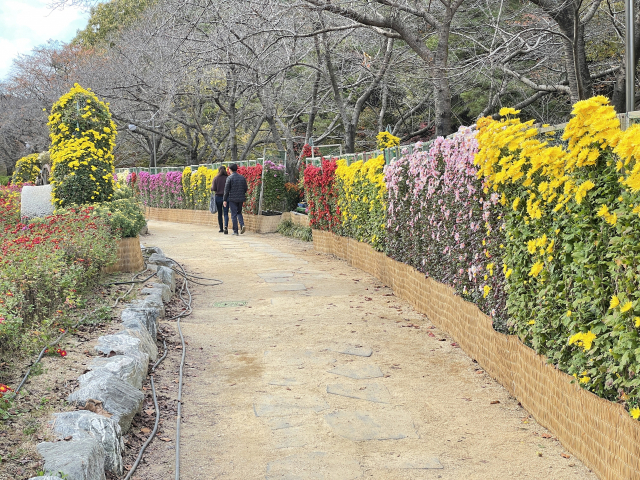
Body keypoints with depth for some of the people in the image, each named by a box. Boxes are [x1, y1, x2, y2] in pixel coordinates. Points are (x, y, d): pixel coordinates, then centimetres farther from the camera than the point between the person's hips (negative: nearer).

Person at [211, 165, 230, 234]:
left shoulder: (216, 178, -3)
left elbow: (214, 189, -8)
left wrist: (211, 187, 14)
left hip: (218, 197, 1)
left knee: (219, 214, 14)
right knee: (226, 213, -3)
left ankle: (221, 228, 19)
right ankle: (226, 226, -26)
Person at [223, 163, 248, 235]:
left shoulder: (230, 178, -8)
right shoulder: (242, 177, 5)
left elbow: (226, 190, -8)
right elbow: (246, 189, 9)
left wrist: (225, 200, -4)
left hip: (232, 199, -4)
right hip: (241, 199, 4)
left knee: (234, 215, 2)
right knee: (239, 213, 19)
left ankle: (235, 231, 3)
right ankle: (242, 225, -5)